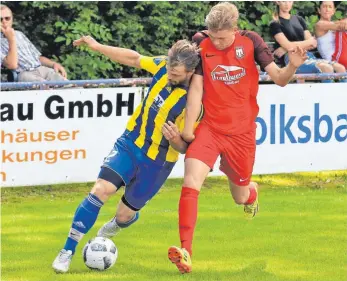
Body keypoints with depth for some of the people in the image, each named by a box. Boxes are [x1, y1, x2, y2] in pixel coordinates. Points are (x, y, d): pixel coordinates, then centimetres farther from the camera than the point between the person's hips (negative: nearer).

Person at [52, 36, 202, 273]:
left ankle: (113, 228, 49)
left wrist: (176, 140, -36)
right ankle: (68, 251, -10)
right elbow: (134, 58, 8)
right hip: (130, 144, 3)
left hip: (157, 162, -3)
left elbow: (186, 148, -14)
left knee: (125, 215, 9)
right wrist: (97, 47, 4)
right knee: (101, 190, -16)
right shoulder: (163, 67, -12)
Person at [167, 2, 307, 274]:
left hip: (242, 132, 1)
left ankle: (251, 190, 54)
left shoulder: (251, 42, -6)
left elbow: (279, 79, -6)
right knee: (191, 181, -24)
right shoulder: (202, 44, -7)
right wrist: (188, 128, -10)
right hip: (210, 128, -1)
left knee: (241, 197, 13)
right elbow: (196, 87, -7)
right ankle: (185, 252, -28)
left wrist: (292, 67, -28)